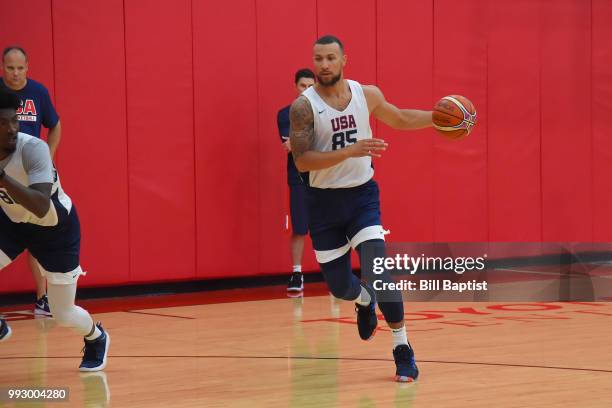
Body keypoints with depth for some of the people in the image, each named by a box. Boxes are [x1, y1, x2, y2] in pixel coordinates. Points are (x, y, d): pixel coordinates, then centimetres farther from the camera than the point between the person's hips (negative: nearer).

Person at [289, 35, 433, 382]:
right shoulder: (304, 106, -14)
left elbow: (400, 119, 18)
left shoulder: (368, 95, -3)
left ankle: (403, 350, -8)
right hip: (325, 201, -1)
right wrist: (350, 151, -33)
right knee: (338, 285, 8)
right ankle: (365, 300, 47)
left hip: (362, 194, 1)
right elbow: (302, 161, -23)